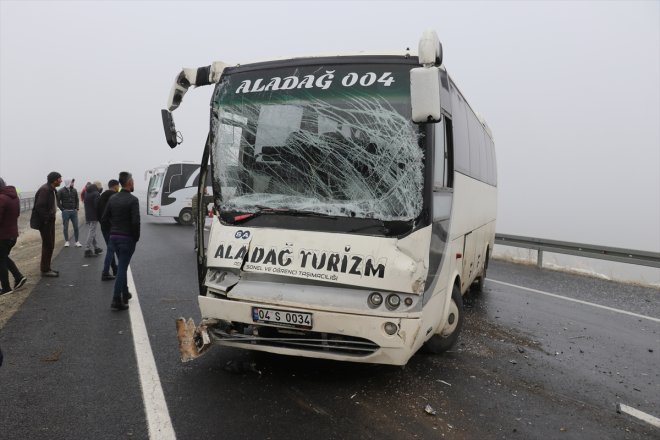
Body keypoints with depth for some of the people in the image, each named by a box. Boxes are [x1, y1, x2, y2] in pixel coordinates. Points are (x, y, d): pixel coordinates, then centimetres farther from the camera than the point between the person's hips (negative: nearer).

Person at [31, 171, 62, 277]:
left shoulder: (52, 190, 11)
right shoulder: (45, 190, -19)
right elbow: (39, 206, -25)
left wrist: (51, 217, 8)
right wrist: (47, 218, -20)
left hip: (50, 221, 10)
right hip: (45, 222, -10)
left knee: (50, 245, 15)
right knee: (48, 245, -4)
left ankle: (47, 268, 24)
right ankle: (45, 270, 5)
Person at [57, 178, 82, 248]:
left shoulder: (74, 190, 7)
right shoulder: (61, 191, -6)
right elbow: (58, 201, -3)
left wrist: (77, 208, 6)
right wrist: (63, 209, -7)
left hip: (74, 211, 3)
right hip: (66, 212, -3)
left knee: (76, 227, 1)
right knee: (66, 227, 5)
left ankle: (77, 241, 8)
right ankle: (66, 241, 15)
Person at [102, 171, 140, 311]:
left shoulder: (112, 198, 5)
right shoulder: (133, 200, -15)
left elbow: (104, 218, 6)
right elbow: (135, 221, -21)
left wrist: (114, 229, 15)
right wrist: (136, 237, -7)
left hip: (114, 237, 7)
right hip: (127, 238, -7)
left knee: (122, 266, 21)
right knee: (122, 268, -4)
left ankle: (125, 293, 31)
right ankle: (116, 300, -4)